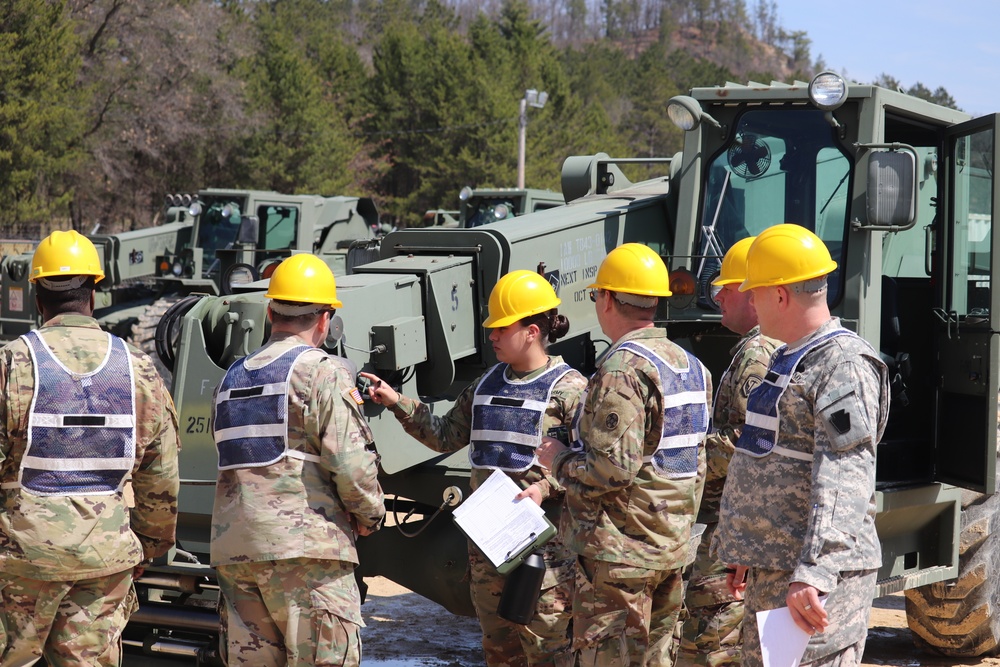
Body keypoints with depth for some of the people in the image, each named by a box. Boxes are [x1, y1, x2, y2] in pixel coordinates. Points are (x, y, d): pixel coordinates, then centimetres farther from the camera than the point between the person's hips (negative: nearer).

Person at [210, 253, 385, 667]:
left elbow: (236, 458, 17)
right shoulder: (323, 372, -4)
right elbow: (351, 462, -12)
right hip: (305, 547, -7)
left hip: (234, 549, 7)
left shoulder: (233, 377, 18)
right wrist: (370, 516, 3)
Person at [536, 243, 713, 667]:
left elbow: (613, 469, -23)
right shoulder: (689, 366, 12)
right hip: (672, 548, 9)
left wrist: (558, 459, -7)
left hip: (621, 551, -9)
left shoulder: (622, 369, -18)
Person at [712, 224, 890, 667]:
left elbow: (842, 484, -26)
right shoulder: (789, 360, 18)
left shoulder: (844, 365, -15)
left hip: (813, 582, -10)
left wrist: (813, 574, -34)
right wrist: (748, 553, 30)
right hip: (772, 571, 10)